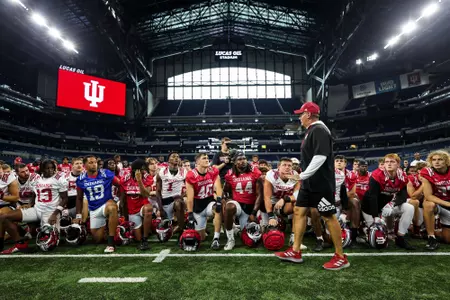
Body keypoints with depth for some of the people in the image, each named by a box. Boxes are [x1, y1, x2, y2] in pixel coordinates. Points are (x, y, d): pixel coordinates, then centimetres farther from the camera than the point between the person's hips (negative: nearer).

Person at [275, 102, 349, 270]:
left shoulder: (319, 130, -16)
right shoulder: (312, 131, 16)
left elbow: (320, 156, -27)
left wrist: (304, 174, -21)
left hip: (321, 183, -11)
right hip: (309, 182, 11)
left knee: (329, 217, -1)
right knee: (299, 211, 10)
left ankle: (341, 257, 14)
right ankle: (295, 252, 19)